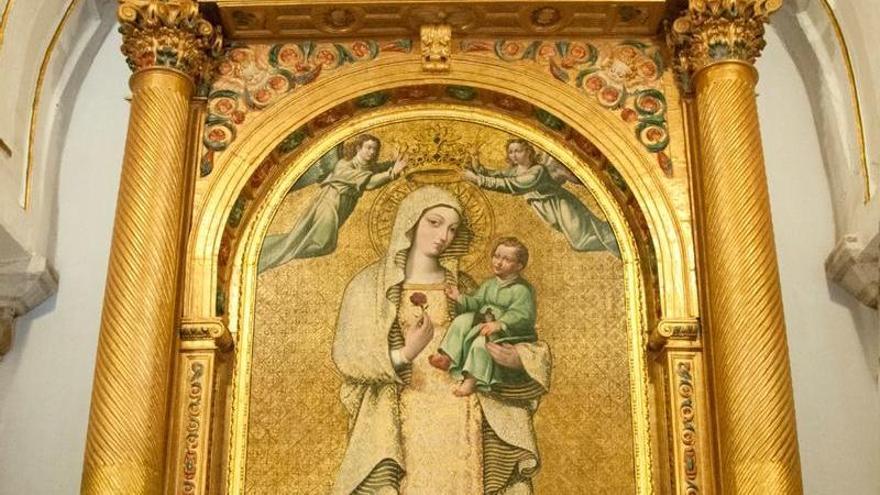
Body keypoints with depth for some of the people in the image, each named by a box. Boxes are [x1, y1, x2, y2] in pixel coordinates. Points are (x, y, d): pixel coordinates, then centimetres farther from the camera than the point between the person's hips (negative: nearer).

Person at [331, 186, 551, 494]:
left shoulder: (461, 286, 12)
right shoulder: (369, 284, 1)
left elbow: (483, 342, 11)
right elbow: (345, 355, -6)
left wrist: (515, 359, -11)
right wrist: (404, 354, -22)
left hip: (461, 423, 3)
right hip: (401, 426, -2)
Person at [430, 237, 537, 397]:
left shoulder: (522, 289, -11)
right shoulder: (489, 285, 14)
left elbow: (521, 315, -22)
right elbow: (476, 302, 11)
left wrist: (500, 324, -36)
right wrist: (460, 298, -9)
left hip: (510, 332, -8)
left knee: (483, 340, -31)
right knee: (462, 320, -9)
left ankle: (471, 380, -29)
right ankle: (447, 358, -13)